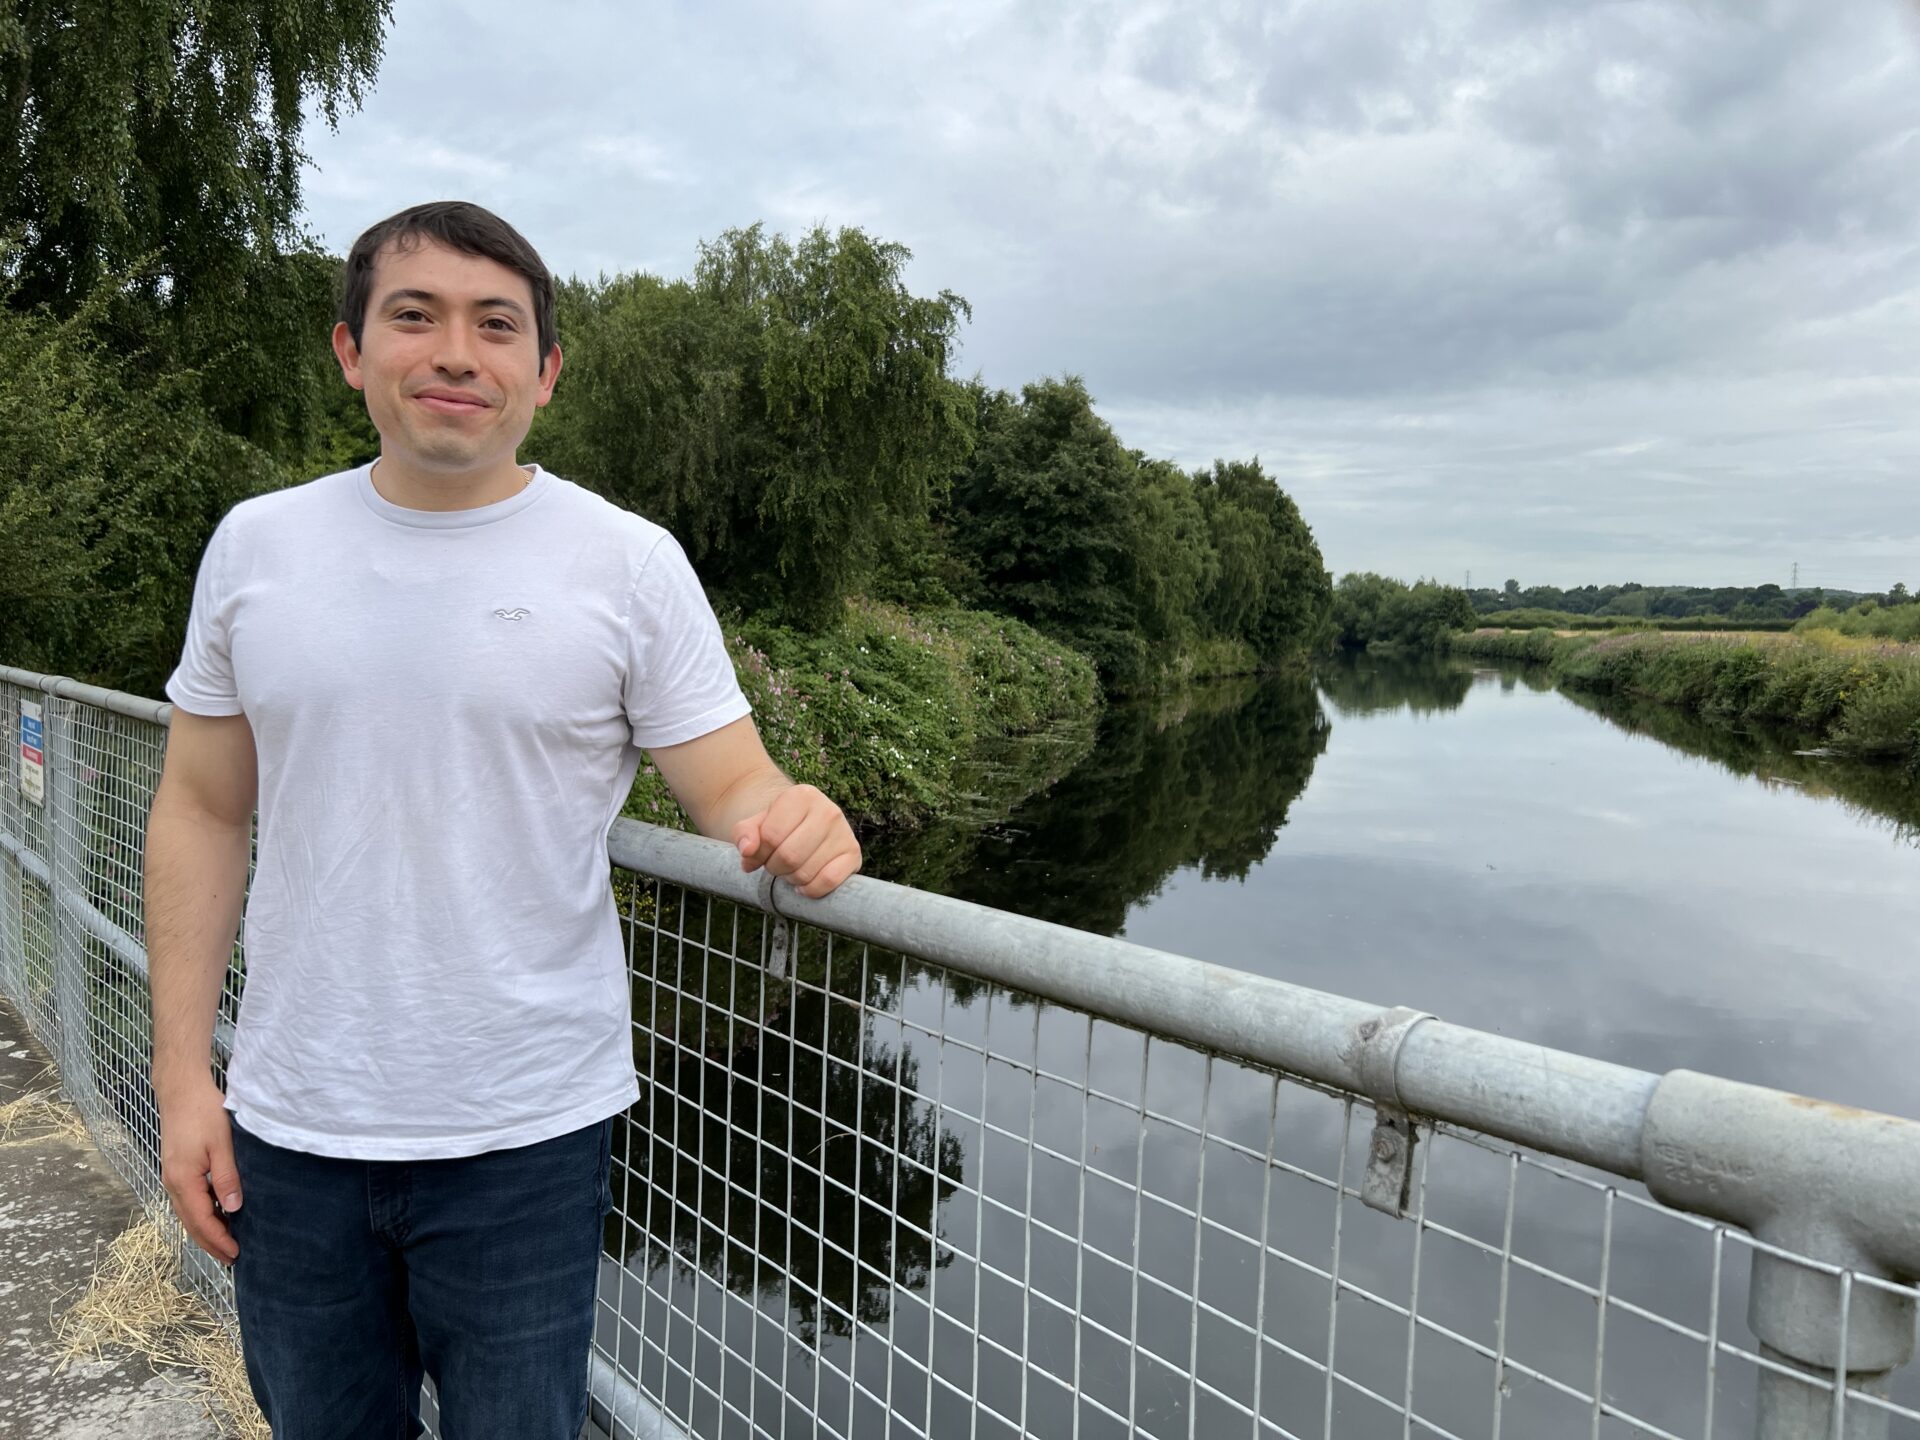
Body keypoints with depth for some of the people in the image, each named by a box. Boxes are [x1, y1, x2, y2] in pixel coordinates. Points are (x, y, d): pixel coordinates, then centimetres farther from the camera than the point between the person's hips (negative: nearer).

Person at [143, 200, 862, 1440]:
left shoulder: (631, 563, -7)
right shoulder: (255, 546, 1)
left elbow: (734, 787, -7)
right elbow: (203, 813, 5)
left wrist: (793, 823, -31)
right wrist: (181, 1073, 2)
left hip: (529, 1135, -2)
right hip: (288, 1127, 3)